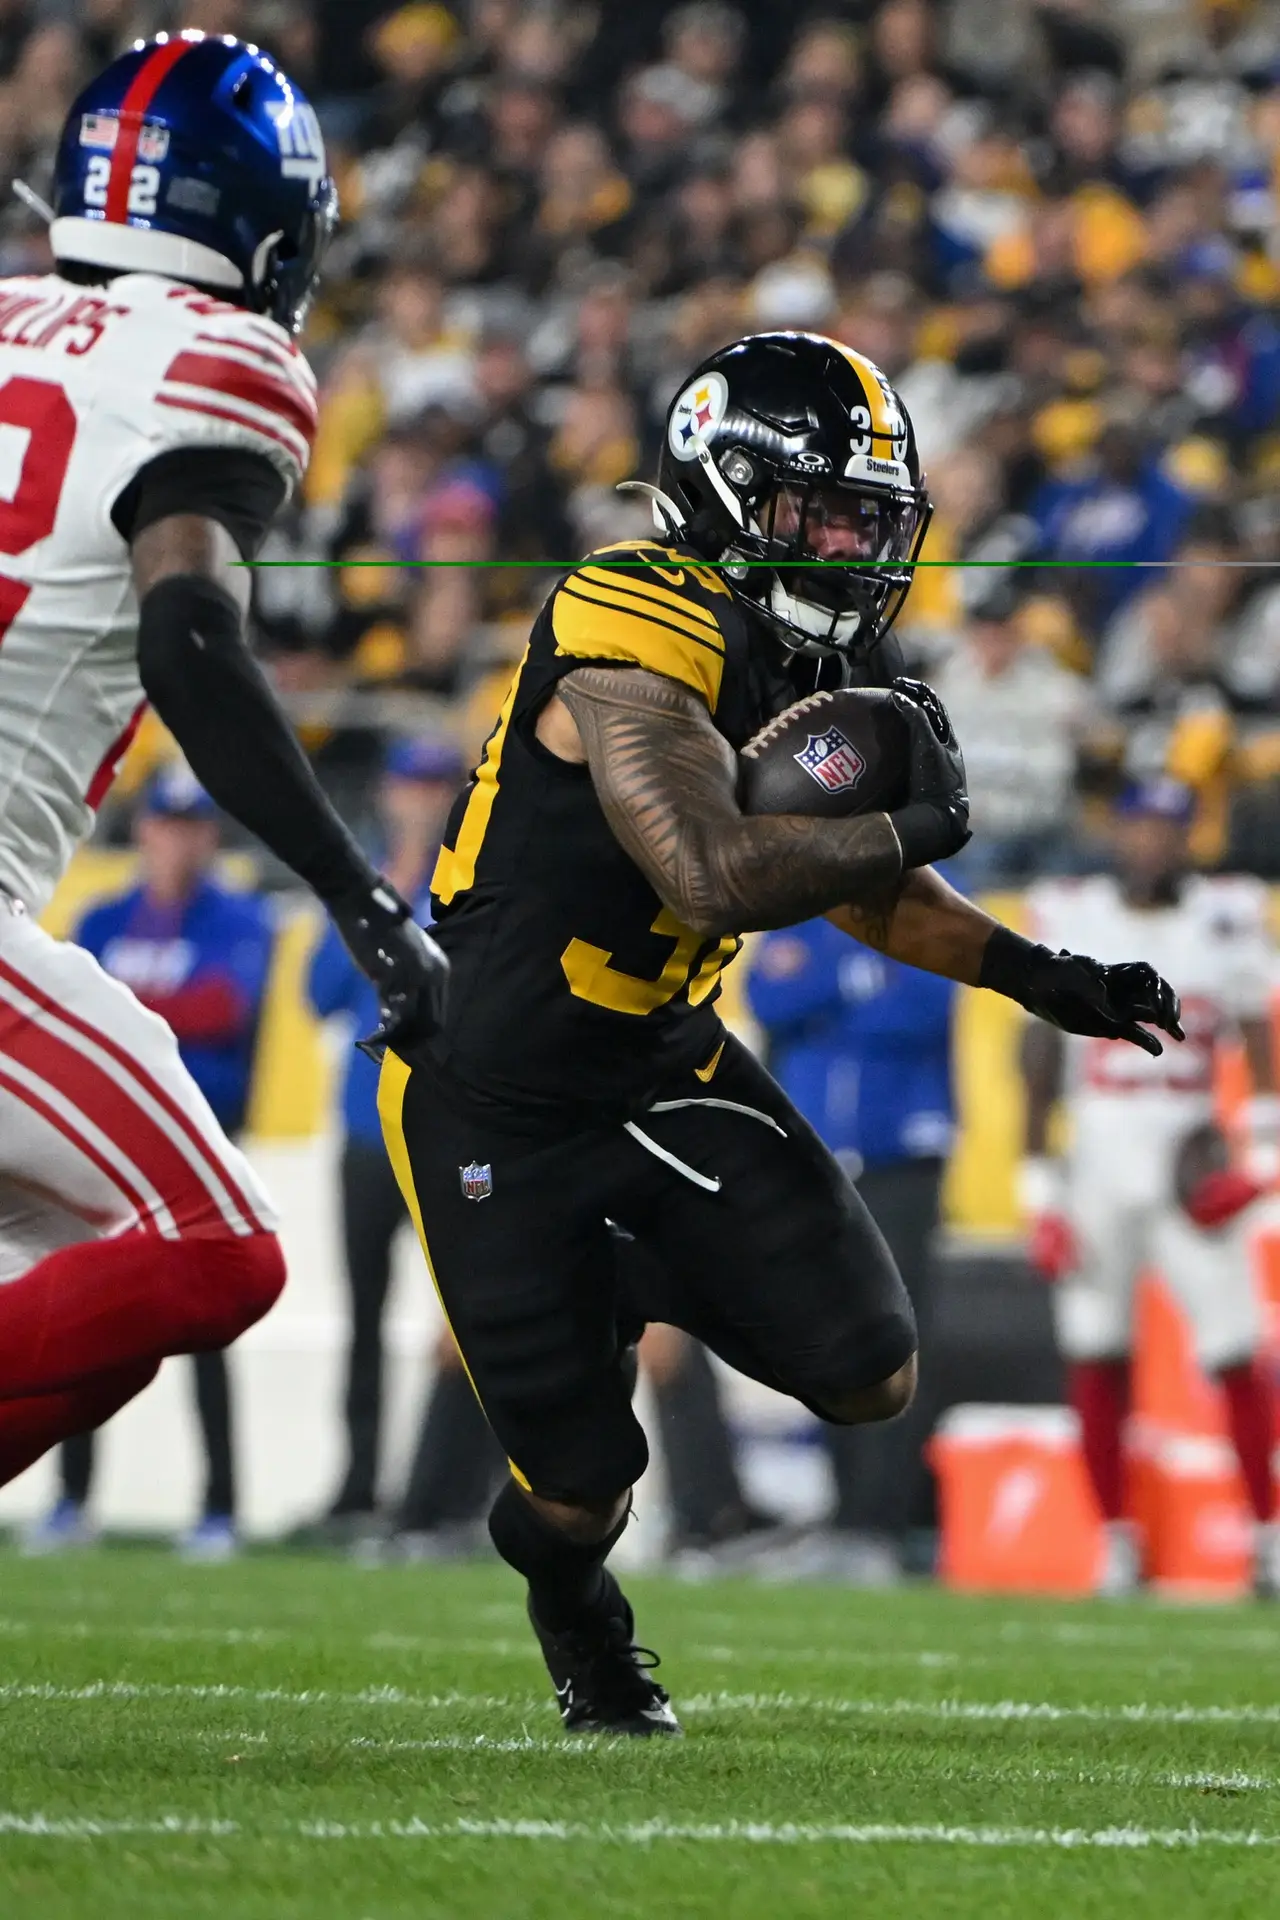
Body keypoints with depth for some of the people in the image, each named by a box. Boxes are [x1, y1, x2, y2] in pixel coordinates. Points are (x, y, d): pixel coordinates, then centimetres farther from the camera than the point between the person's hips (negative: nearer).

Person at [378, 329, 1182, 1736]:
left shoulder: (817, 668, 1)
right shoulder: (636, 634, -26)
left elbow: (845, 879, 17)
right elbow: (713, 875, -37)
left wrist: (1037, 976, 8)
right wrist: (908, 830, -24)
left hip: (658, 1065, 7)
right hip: (492, 1101, -7)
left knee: (870, 1381, -5)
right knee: (582, 1492, -2)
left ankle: (637, 1288, 23)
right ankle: (570, 1599, 36)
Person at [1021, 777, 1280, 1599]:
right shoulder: (1069, 916, 3)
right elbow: (1042, 1060, 5)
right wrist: (1038, 1185, 3)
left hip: (1190, 1156, -1)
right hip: (1096, 1154, 1)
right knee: (1095, 1355, 0)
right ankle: (1117, 1541, 9)